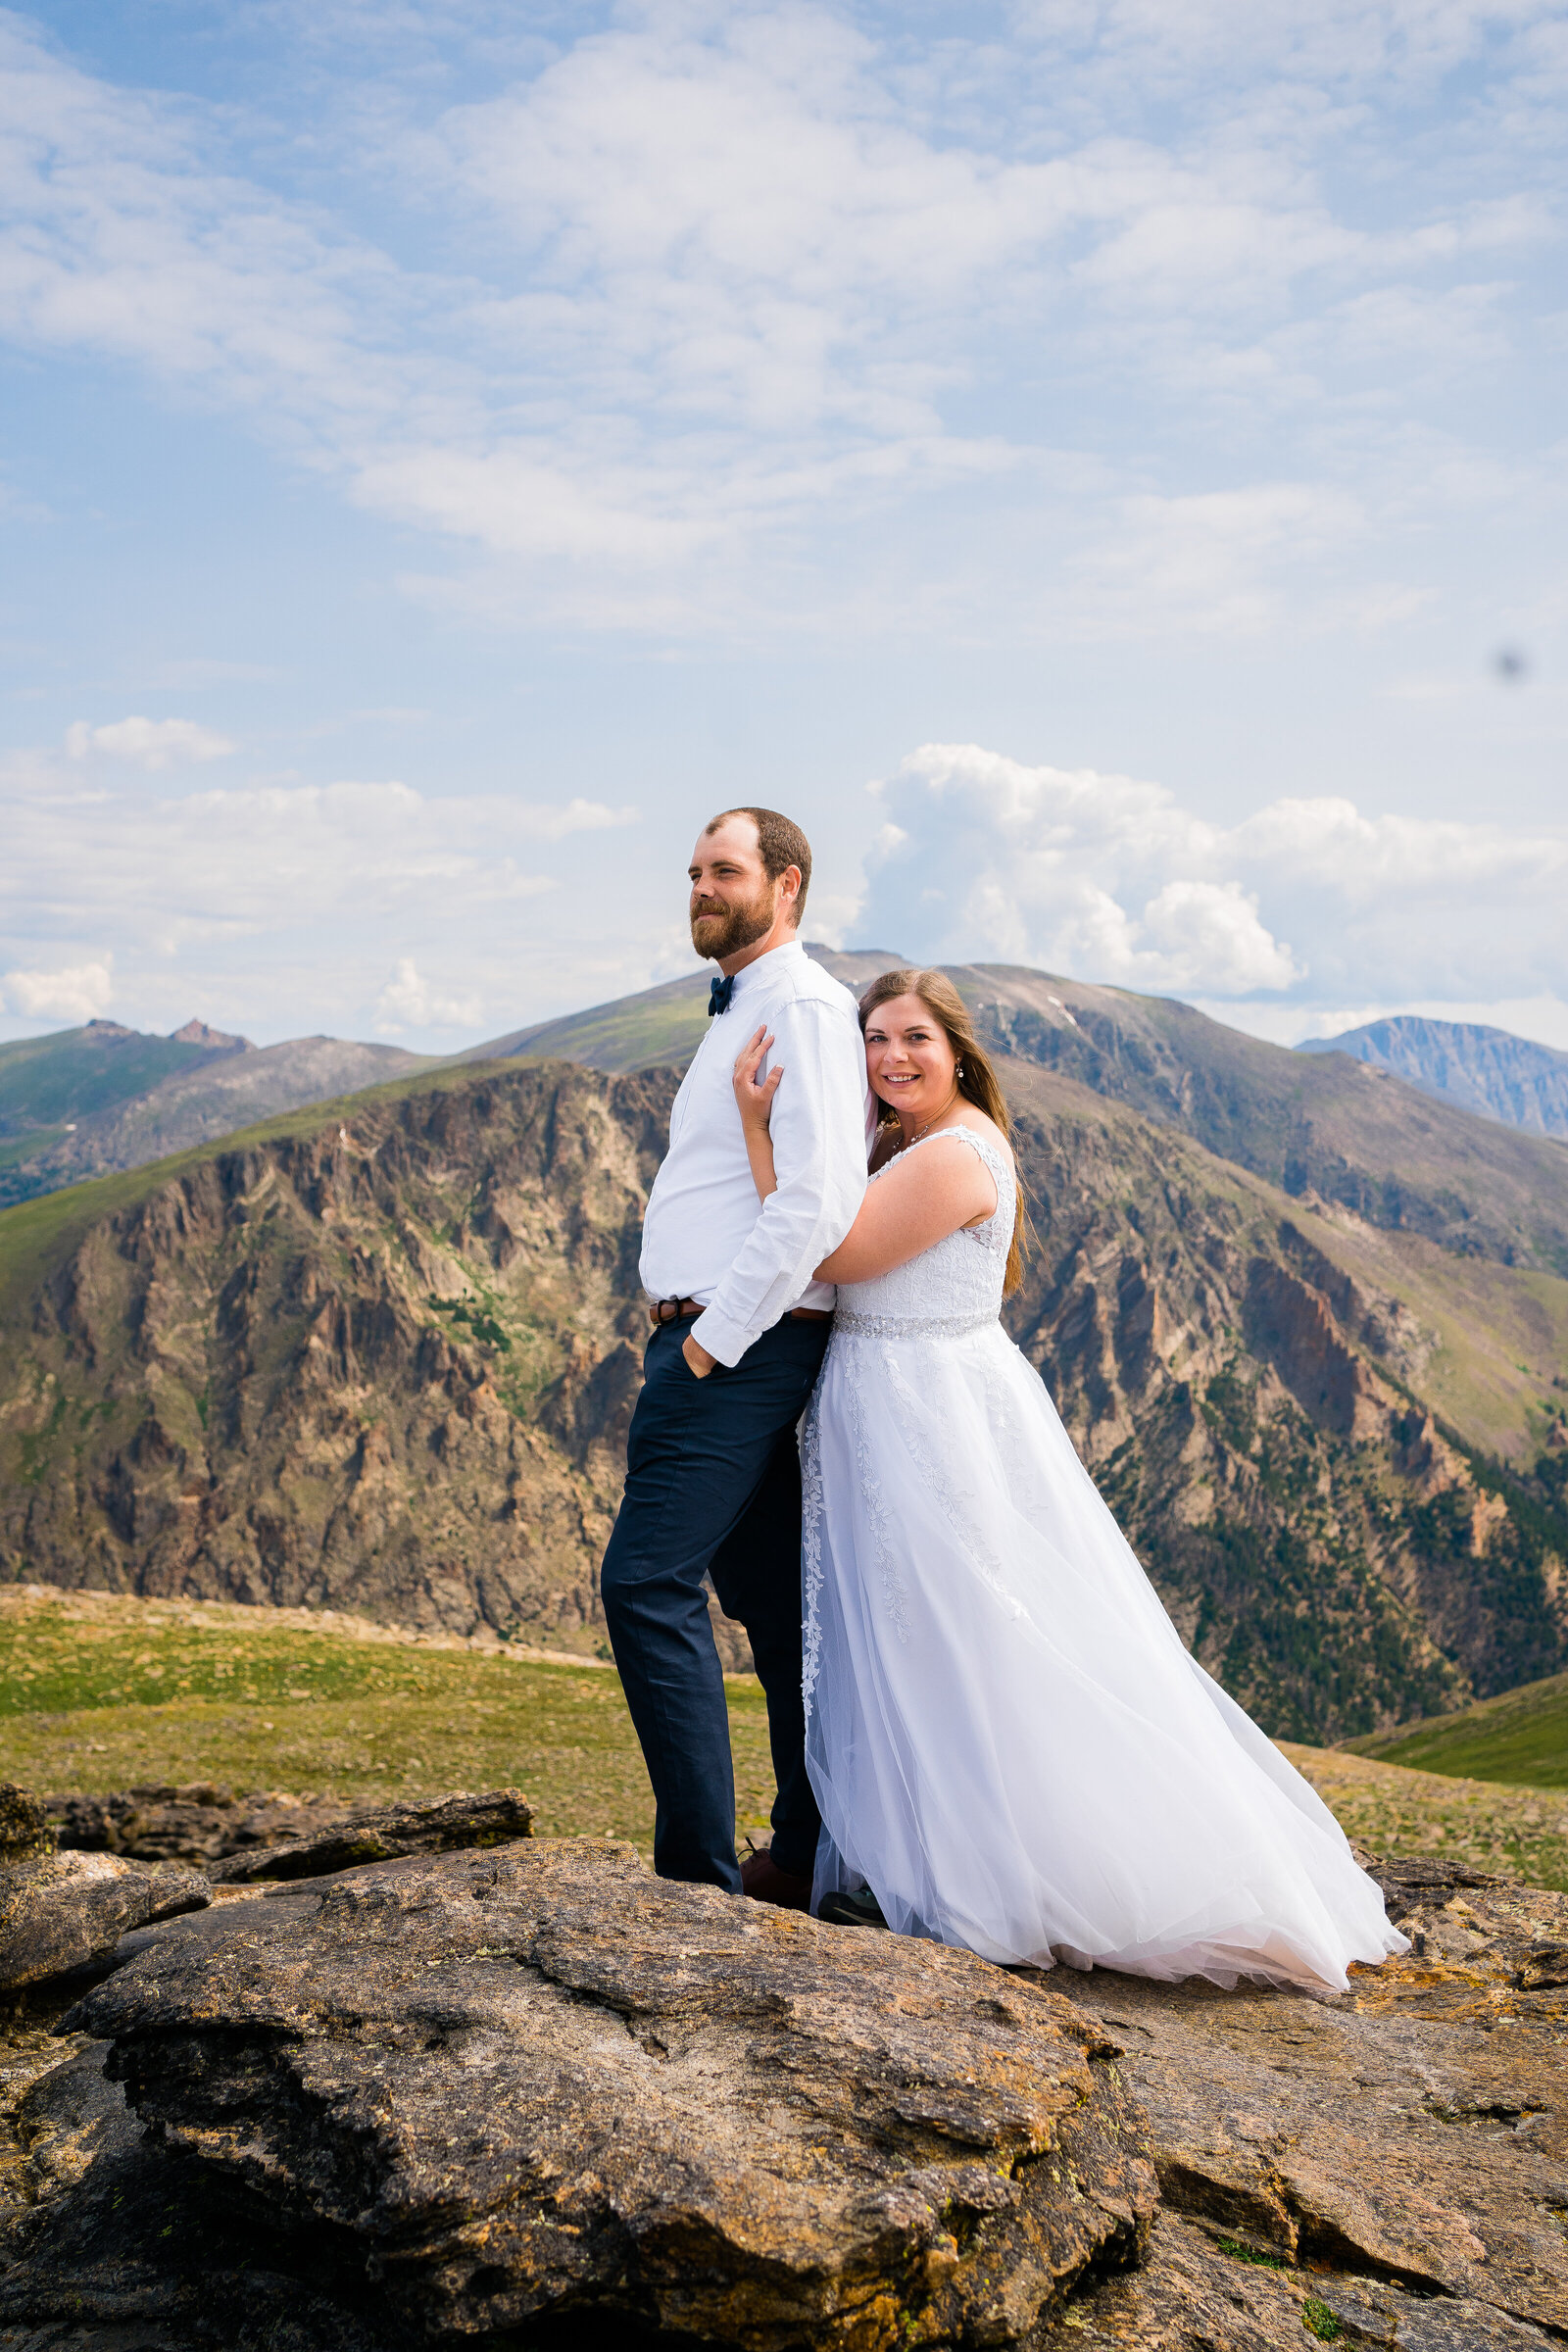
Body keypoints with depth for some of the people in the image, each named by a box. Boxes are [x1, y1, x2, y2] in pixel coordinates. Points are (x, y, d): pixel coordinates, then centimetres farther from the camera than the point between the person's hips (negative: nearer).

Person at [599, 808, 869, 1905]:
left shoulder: (804, 1006, -12)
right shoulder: (741, 1012, 20)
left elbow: (817, 1200, -23)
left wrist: (712, 1340, -19)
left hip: (742, 1347, -10)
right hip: (712, 1340, 10)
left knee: (649, 1584, -13)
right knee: (773, 1597, 14)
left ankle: (700, 1874, -8)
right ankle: (809, 1855, 24)